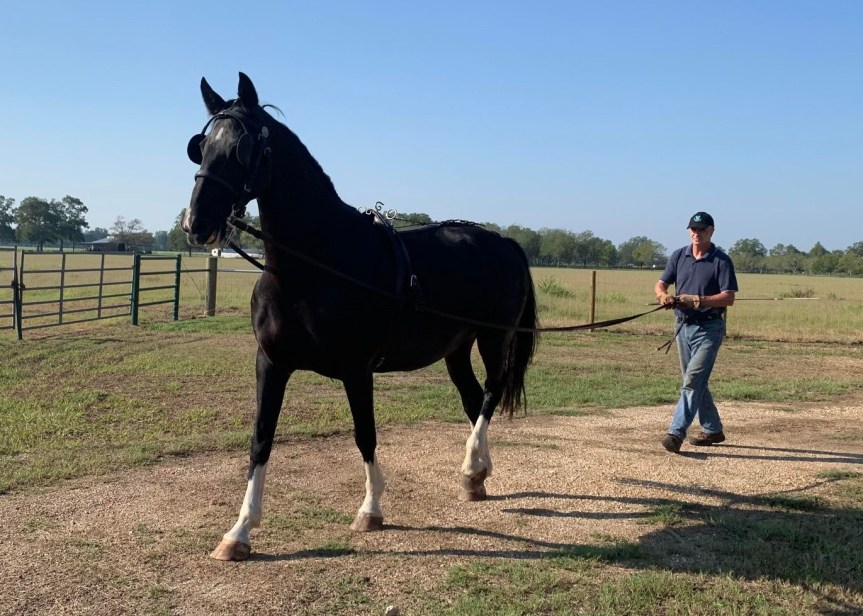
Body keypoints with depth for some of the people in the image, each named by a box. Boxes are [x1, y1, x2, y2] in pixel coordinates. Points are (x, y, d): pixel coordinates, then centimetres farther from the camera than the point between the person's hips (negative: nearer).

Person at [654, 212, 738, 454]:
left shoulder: (722, 261, -8)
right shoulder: (679, 256, 8)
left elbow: (728, 297, -14)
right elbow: (661, 284, 9)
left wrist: (698, 301, -26)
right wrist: (664, 296, -15)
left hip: (709, 328, -6)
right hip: (683, 325, 6)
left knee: (693, 380, -14)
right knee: (695, 382, 14)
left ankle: (676, 433, -18)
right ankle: (712, 430, 28)